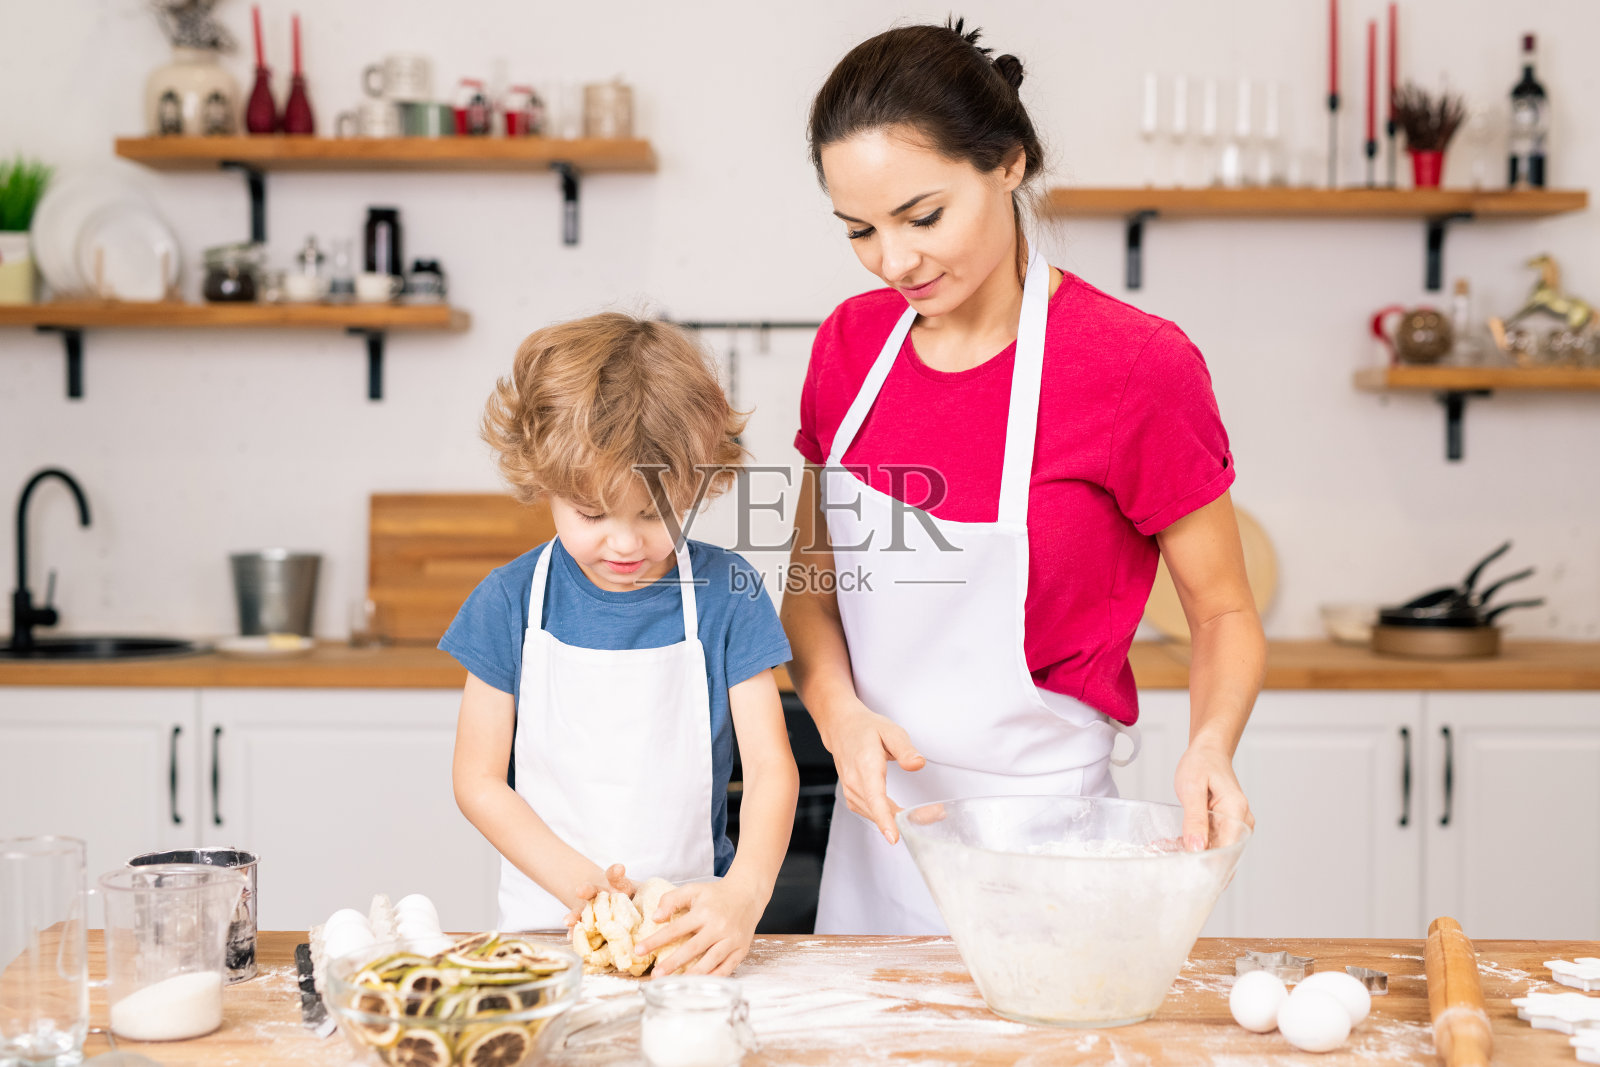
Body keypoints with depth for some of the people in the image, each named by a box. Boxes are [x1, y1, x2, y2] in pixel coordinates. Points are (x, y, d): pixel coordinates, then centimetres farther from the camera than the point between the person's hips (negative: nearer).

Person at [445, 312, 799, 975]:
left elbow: (771, 767, -2)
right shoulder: (510, 602, 0)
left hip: (689, 922, 0)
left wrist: (743, 895, -20)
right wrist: (577, 882, -10)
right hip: (545, 917, 1)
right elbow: (478, 780, 3)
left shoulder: (725, 593, -1)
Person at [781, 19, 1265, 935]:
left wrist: (1210, 745, -26)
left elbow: (1225, 614, -7)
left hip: (1034, 839, -5)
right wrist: (839, 708, -11)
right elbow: (813, 577, 8)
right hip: (877, 822, 5)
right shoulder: (850, 343, 0)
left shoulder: (1135, 366, -16)